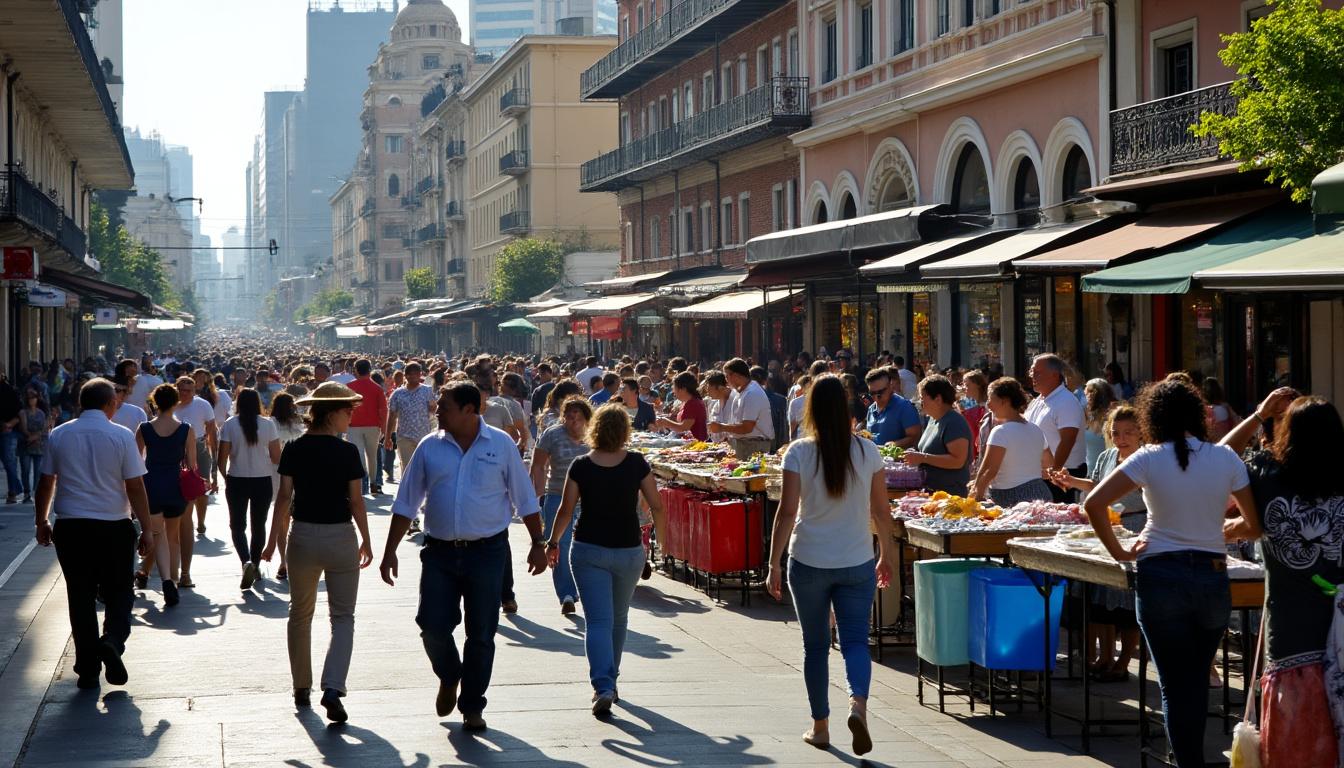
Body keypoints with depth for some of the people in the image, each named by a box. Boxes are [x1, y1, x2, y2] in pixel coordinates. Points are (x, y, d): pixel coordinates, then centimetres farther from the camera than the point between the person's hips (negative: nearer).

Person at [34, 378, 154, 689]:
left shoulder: (58, 435, 2)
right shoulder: (121, 436, -7)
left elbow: (46, 483, 7)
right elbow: (135, 486, -7)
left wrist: (41, 522, 20)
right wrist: (147, 529, -1)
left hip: (70, 526, 2)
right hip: (114, 527, -2)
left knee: (80, 597, 10)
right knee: (117, 594, 12)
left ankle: (88, 671, 11)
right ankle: (113, 640, -15)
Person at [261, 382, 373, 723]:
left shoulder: (294, 450, -3)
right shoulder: (347, 452, -10)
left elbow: (284, 497, -2)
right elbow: (356, 502, -8)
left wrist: (274, 538, 7)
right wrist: (366, 540, 4)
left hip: (302, 536, 3)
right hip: (340, 537, -3)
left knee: (300, 614, 18)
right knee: (342, 616, 4)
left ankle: (302, 688, 25)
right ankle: (332, 689, -13)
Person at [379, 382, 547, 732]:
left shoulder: (501, 445, -1)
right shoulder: (429, 448, 3)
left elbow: (525, 500, 5)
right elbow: (406, 504, 9)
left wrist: (538, 543, 3)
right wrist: (390, 551, 5)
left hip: (486, 551, -1)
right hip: (440, 552, 2)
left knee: (481, 634, 2)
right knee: (432, 626, -5)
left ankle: (472, 706, 17)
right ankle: (449, 677, 26)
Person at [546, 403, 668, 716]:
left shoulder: (581, 466, -7)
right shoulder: (636, 463, -6)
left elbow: (566, 509, -3)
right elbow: (656, 506, -4)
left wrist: (553, 542, 12)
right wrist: (662, 538, 12)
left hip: (588, 550, -1)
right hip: (628, 550, 1)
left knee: (598, 621, -4)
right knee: (619, 618, 20)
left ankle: (603, 687, -21)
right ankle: (610, 680, 32)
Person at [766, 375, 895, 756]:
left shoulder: (799, 452, -8)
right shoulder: (867, 451, -2)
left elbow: (787, 512, -11)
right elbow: (881, 511, 4)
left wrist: (773, 565, -5)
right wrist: (886, 556, 17)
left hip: (809, 563, -1)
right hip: (857, 563, 1)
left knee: (815, 645, 11)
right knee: (855, 640, 3)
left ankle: (820, 727, 19)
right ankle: (859, 704, -23)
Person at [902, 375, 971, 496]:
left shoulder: (954, 423, -16)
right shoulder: (933, 419, 15)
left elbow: (958, 461, -23)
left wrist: (923, 458, -22)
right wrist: (915, 457, 7)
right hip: (929, 492, 9)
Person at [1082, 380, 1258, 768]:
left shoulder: (1149, 459, -5)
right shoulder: (1226, 458, 1)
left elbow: (1094, 503, -12)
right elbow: (1255, 525, 4)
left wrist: (1118, 552, -1)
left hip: (1161, 576, -2)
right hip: (1213, 577, 2)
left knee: (1175, 684, 5)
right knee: (1198, 679, 20)